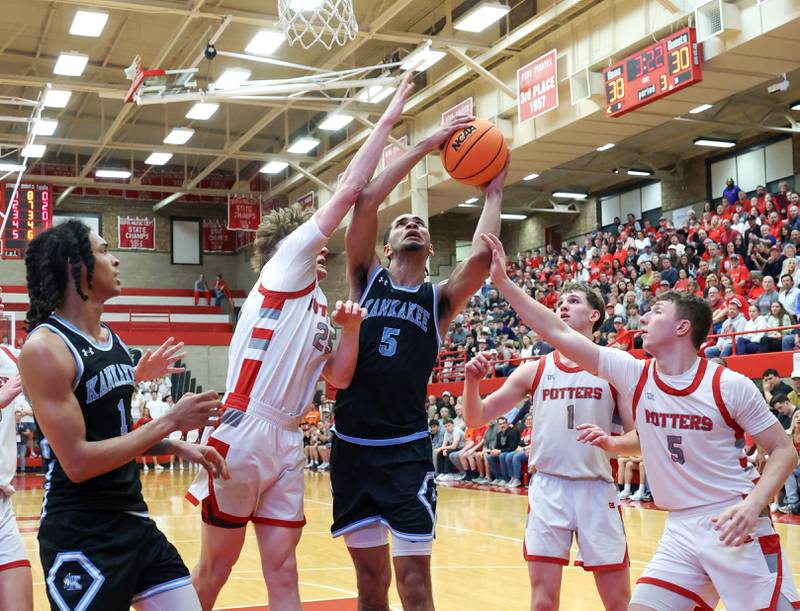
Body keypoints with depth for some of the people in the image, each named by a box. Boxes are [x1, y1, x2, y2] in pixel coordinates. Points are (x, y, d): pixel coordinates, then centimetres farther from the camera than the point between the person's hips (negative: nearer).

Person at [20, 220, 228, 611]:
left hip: (133, 520, 8)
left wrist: (177, 447, 5)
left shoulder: (112, 339, 10)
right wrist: (171, 421, -18)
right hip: (80, 535, -8)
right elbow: (78, 462, -20)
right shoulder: (45, 347, -16)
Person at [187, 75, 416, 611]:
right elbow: (349, 191, -2)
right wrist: (387, 121, 4)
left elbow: (340, 378, 14)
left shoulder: (320, 307, 21)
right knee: (215, 568, 4)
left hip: (287, 442, 7)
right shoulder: (284, 267, 2)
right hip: (243, 432, -7)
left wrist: (350, 329, -1)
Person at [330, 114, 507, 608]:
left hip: (408, 451, -1)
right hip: (352, 447, 1)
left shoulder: (440, 299, 6)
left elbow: (482, 258, -15)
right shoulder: (367, 279, 7)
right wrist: (426, 147, -6)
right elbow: (365, 201, -6)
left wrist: (493, 195, -2)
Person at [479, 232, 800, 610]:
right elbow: (558, 333, -1)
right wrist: (503, 281, -5)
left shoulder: (730, 386, -10)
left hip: (737, 526, -3)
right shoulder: (633, 373, -1)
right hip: (681, 529, 4)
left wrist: (752, 506, -20)